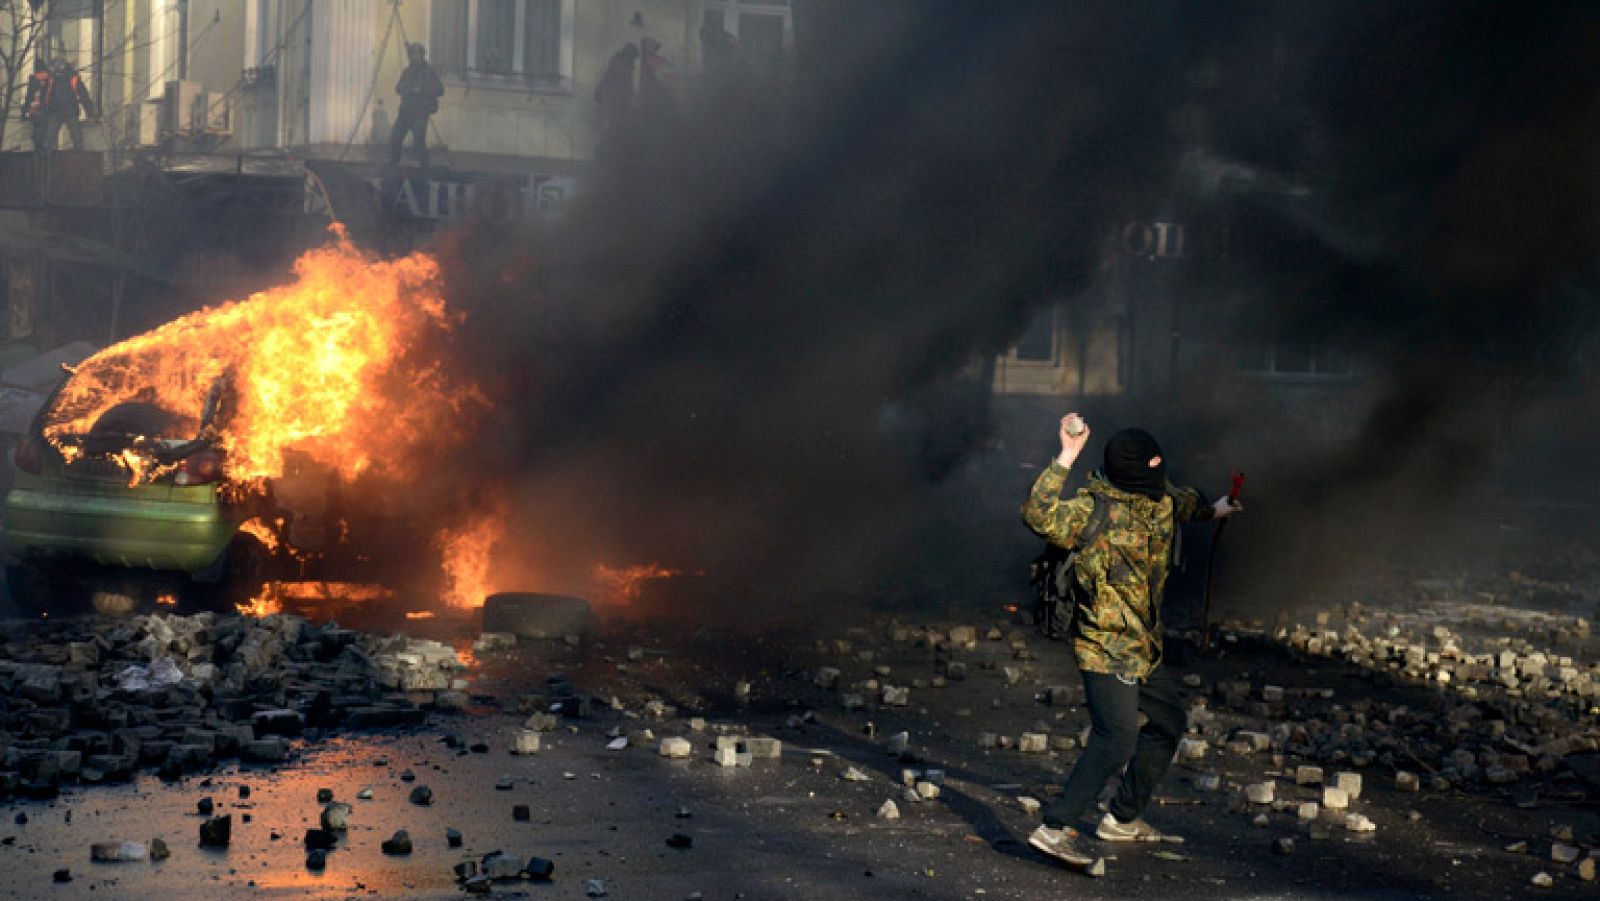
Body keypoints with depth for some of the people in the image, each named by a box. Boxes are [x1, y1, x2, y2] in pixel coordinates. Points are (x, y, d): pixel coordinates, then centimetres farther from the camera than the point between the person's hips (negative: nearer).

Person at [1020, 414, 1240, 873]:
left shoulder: (1160, 500, 5)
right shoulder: (1094, 509, -20)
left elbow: (1184, 500, 30)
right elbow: (1038, 514, -36)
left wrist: (1212, 509, 51)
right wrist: (1065, 458, -40)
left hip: (1143, 646, 10)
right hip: (1106, 647, -10)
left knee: (1169, 722, 21)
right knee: (1117, 739, -20)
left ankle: (1123, 819, 32)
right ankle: (1055, 829, -17)